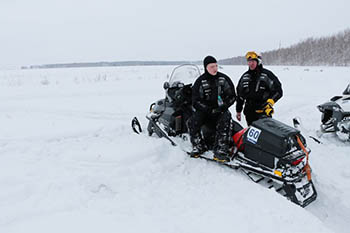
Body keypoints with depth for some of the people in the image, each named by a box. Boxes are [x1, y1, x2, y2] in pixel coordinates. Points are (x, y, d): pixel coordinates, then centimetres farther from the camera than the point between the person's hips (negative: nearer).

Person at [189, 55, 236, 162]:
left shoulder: (224, 78, 4)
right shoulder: (200, 81, 0)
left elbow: (232, 96, 7)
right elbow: (196, 101, -3)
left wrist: (223, 107, -10)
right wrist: (209, 110, -16)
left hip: (221, 110, 0)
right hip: (205, 110, 0)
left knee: (225, 118, -33)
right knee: (194, 120, -27)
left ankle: (220, 150, -34)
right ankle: (198, 146, -9)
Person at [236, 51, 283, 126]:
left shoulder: (267, 74, 1)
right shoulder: (245, 76, 15)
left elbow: (278, 91, -2)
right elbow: (239, 94, 20)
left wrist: (270, 102, -17)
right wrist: (238, 111, 19)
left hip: (264, 111, -4)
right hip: (249, 112, 4)